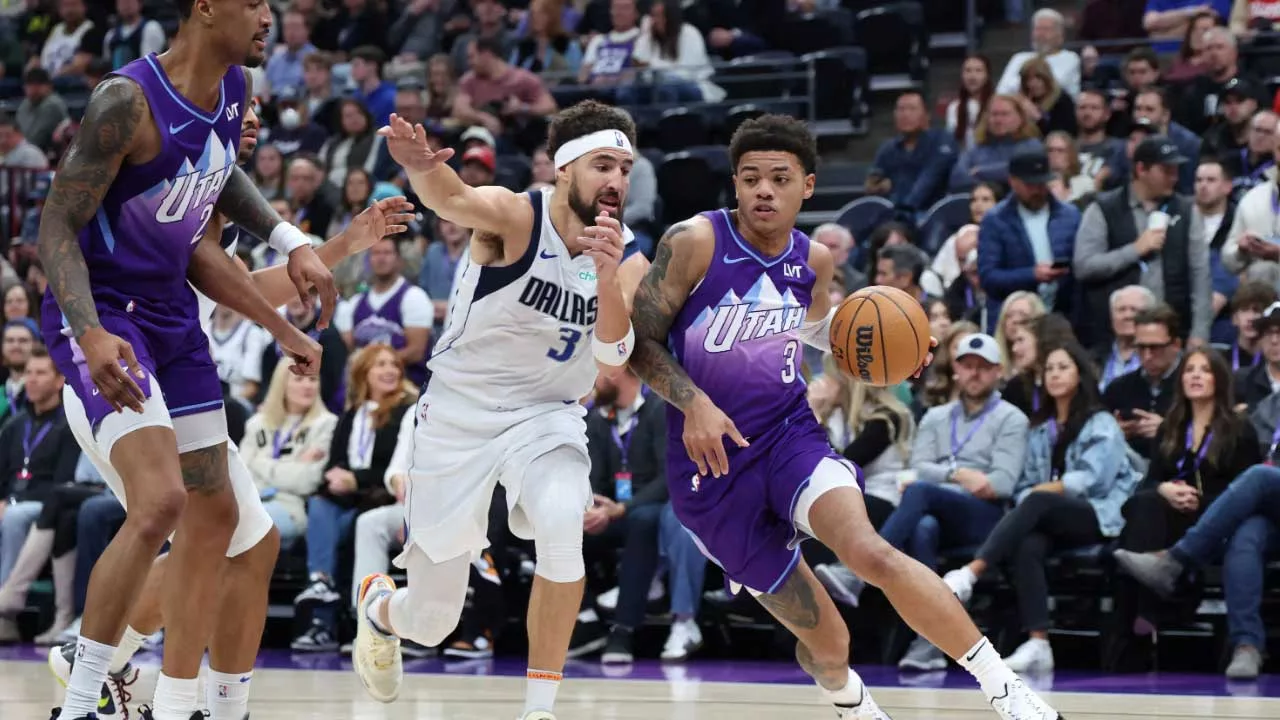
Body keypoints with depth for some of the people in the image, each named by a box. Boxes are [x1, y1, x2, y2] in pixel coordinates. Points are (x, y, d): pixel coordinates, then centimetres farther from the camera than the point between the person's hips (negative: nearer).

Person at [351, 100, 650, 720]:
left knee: (562, 519, -34)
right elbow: (453, 200, -40)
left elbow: (613, 363, -20)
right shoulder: (515, 217, -18)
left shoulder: (629, 263, -6)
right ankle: (378, 607, 45)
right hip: (459, 413, -2)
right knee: (430, 623, 5)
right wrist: (423, 169, -64)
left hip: (545, 415, 2)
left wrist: (606, 276, -37)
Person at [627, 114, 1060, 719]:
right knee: (827, 645, 2)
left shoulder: (813, 259, 3)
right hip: (711, 464, -2)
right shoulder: (695, 244, -11)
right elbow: (639, 339, -9)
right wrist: (692, 402, -25)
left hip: (789, 435, 2)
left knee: (870, 553, -30)